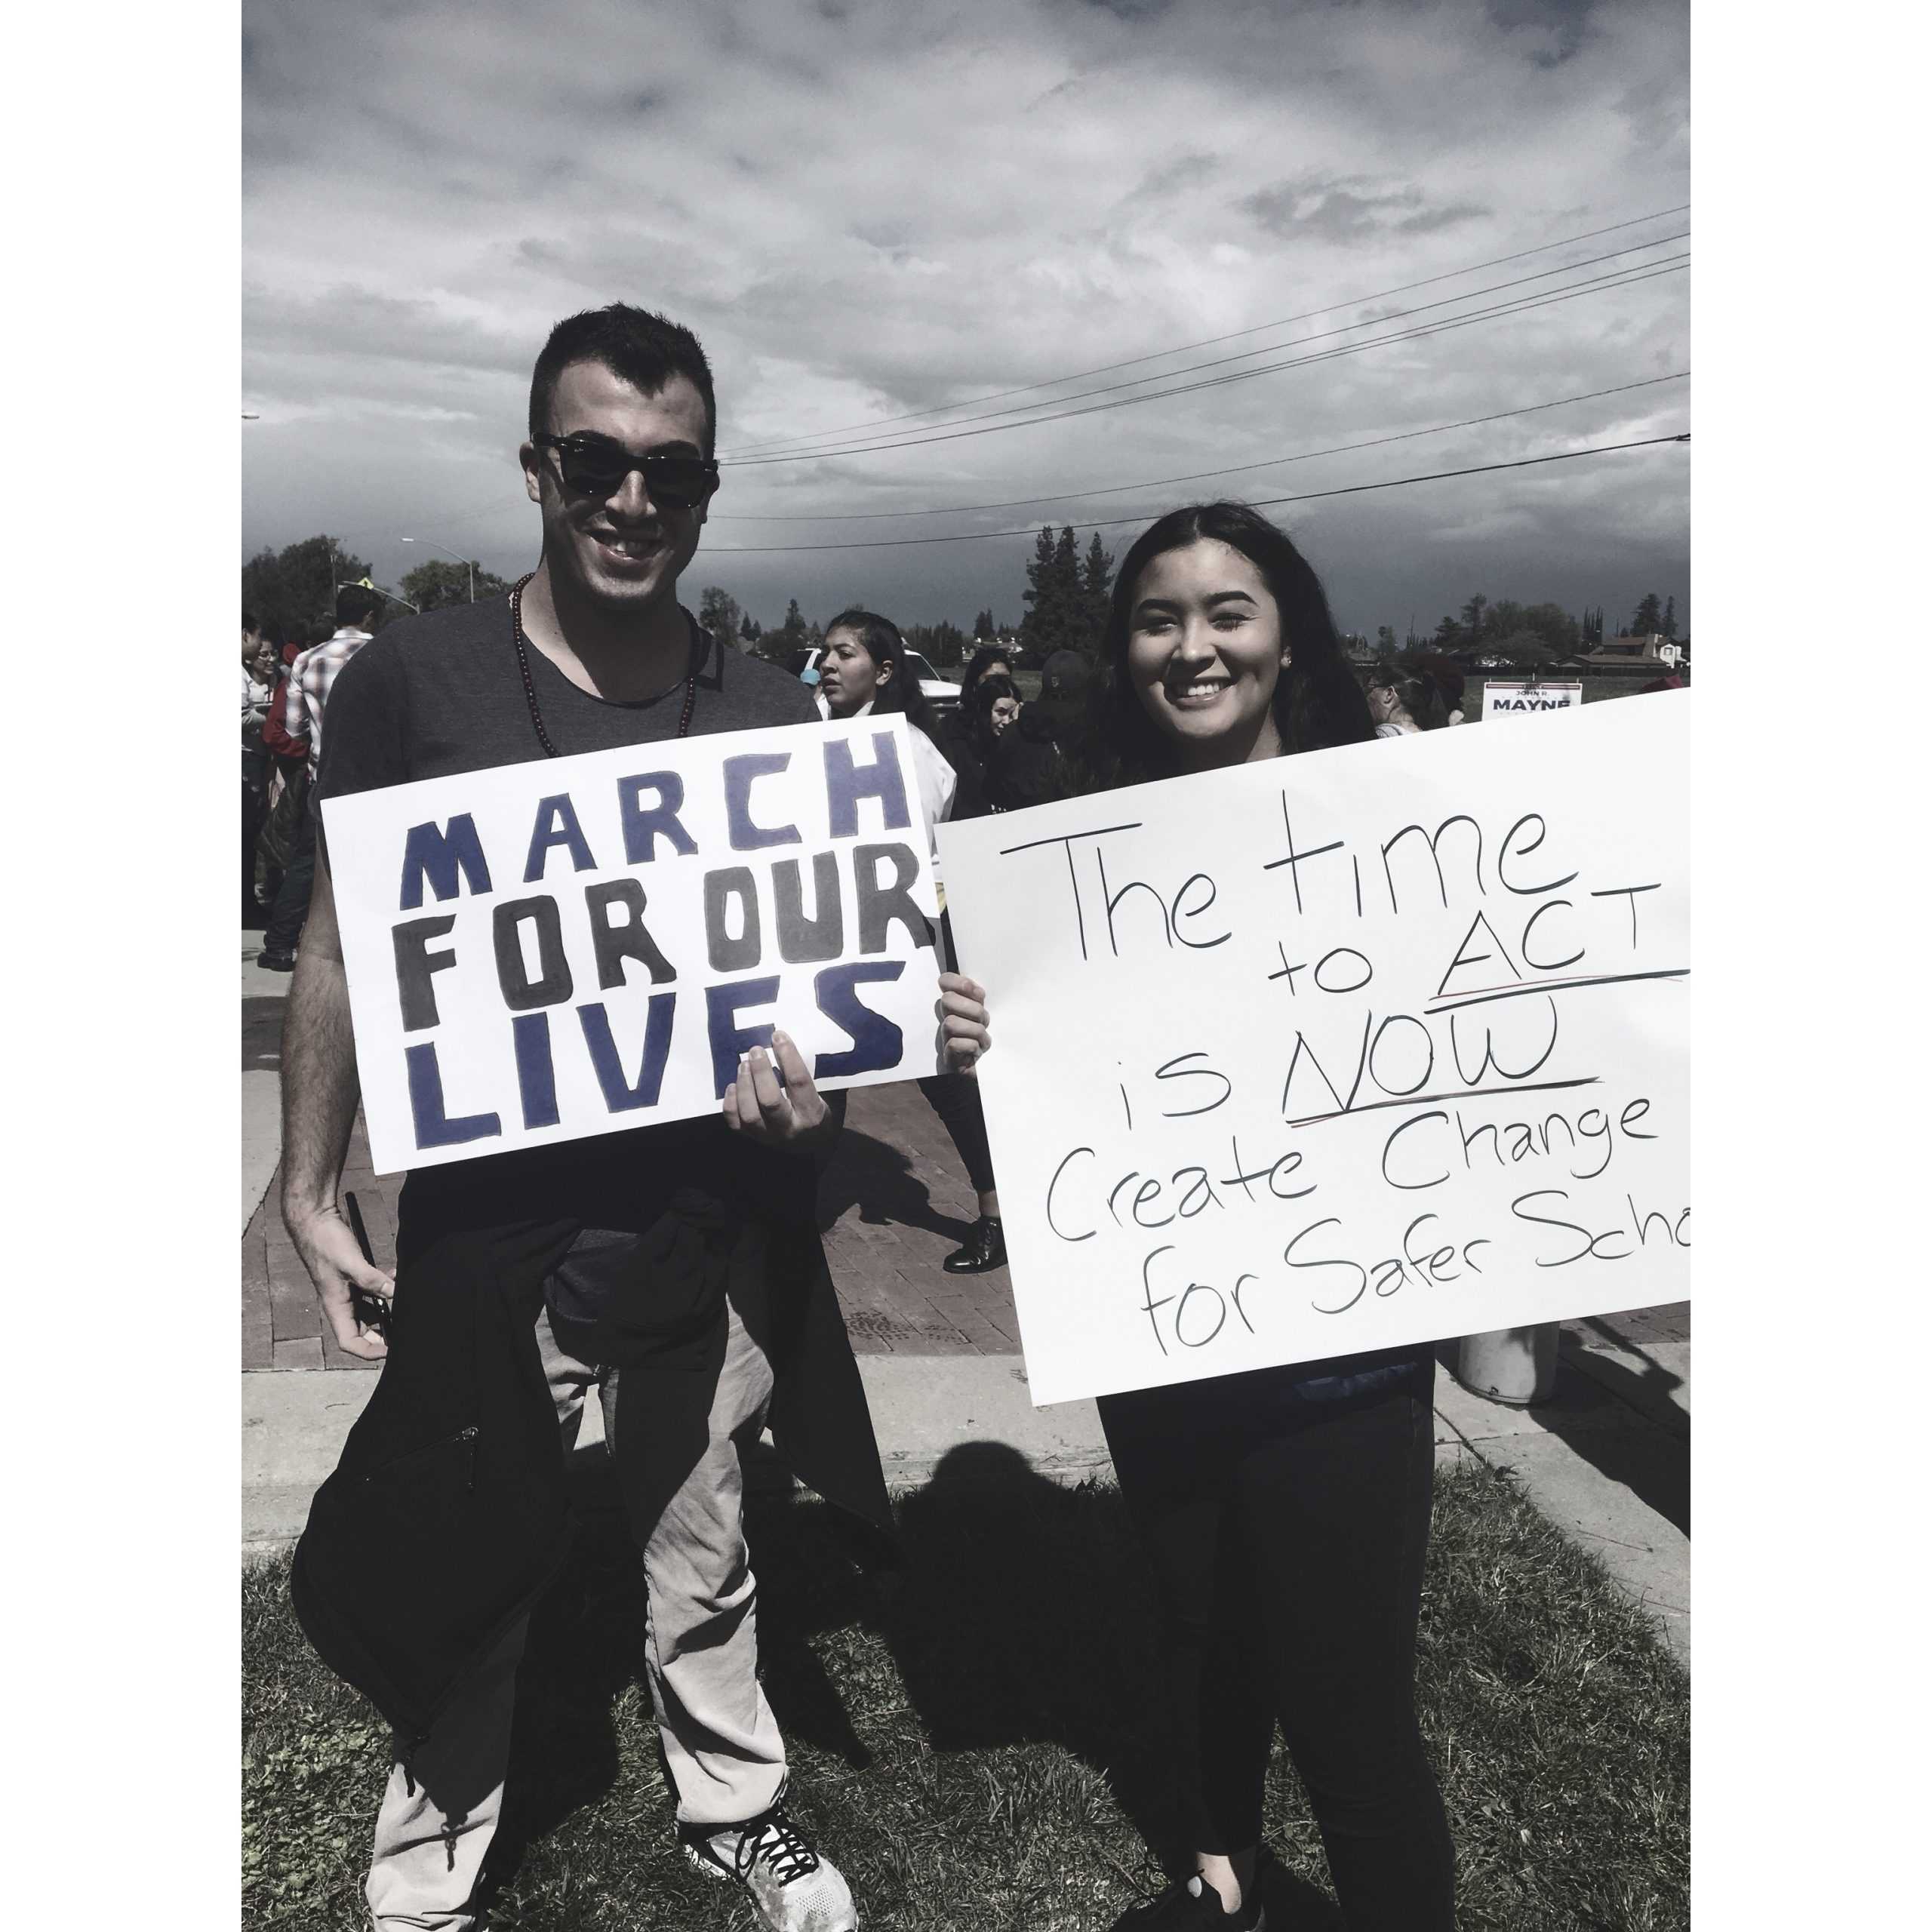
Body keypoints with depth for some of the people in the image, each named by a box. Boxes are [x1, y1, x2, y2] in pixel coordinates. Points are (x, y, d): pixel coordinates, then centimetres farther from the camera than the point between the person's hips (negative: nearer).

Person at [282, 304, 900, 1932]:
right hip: (492, 1221, -1)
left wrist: (812, 1084, -14)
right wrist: (310, 1192, -4)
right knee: (458, 1580, 14)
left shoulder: (773, 714, 1)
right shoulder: (414, 680, -6)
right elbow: (340, 951, 0)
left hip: (718, 1216, 2)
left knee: (703, 1554, 19)